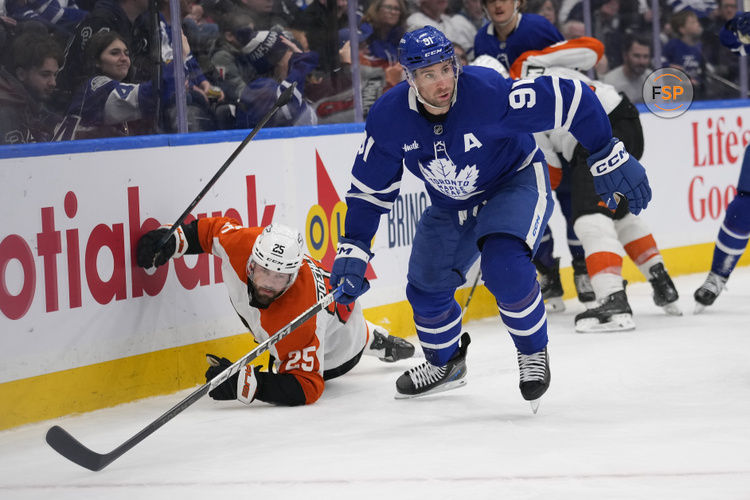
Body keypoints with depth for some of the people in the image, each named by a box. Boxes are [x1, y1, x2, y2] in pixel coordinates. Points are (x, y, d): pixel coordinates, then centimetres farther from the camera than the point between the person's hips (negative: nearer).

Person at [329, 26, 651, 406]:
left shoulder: (489, 91, -34)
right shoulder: (389, 118, -20)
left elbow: (570, 100, -29)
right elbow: (369, 188, -5)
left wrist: (609, 160, -25)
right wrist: (353, 250, -11)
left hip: (516, 182, -5)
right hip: (451, 204, 5)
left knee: (503, 265, -30)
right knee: (425, 288, 8)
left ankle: (534, 352, -5)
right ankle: (445, 362, 39)